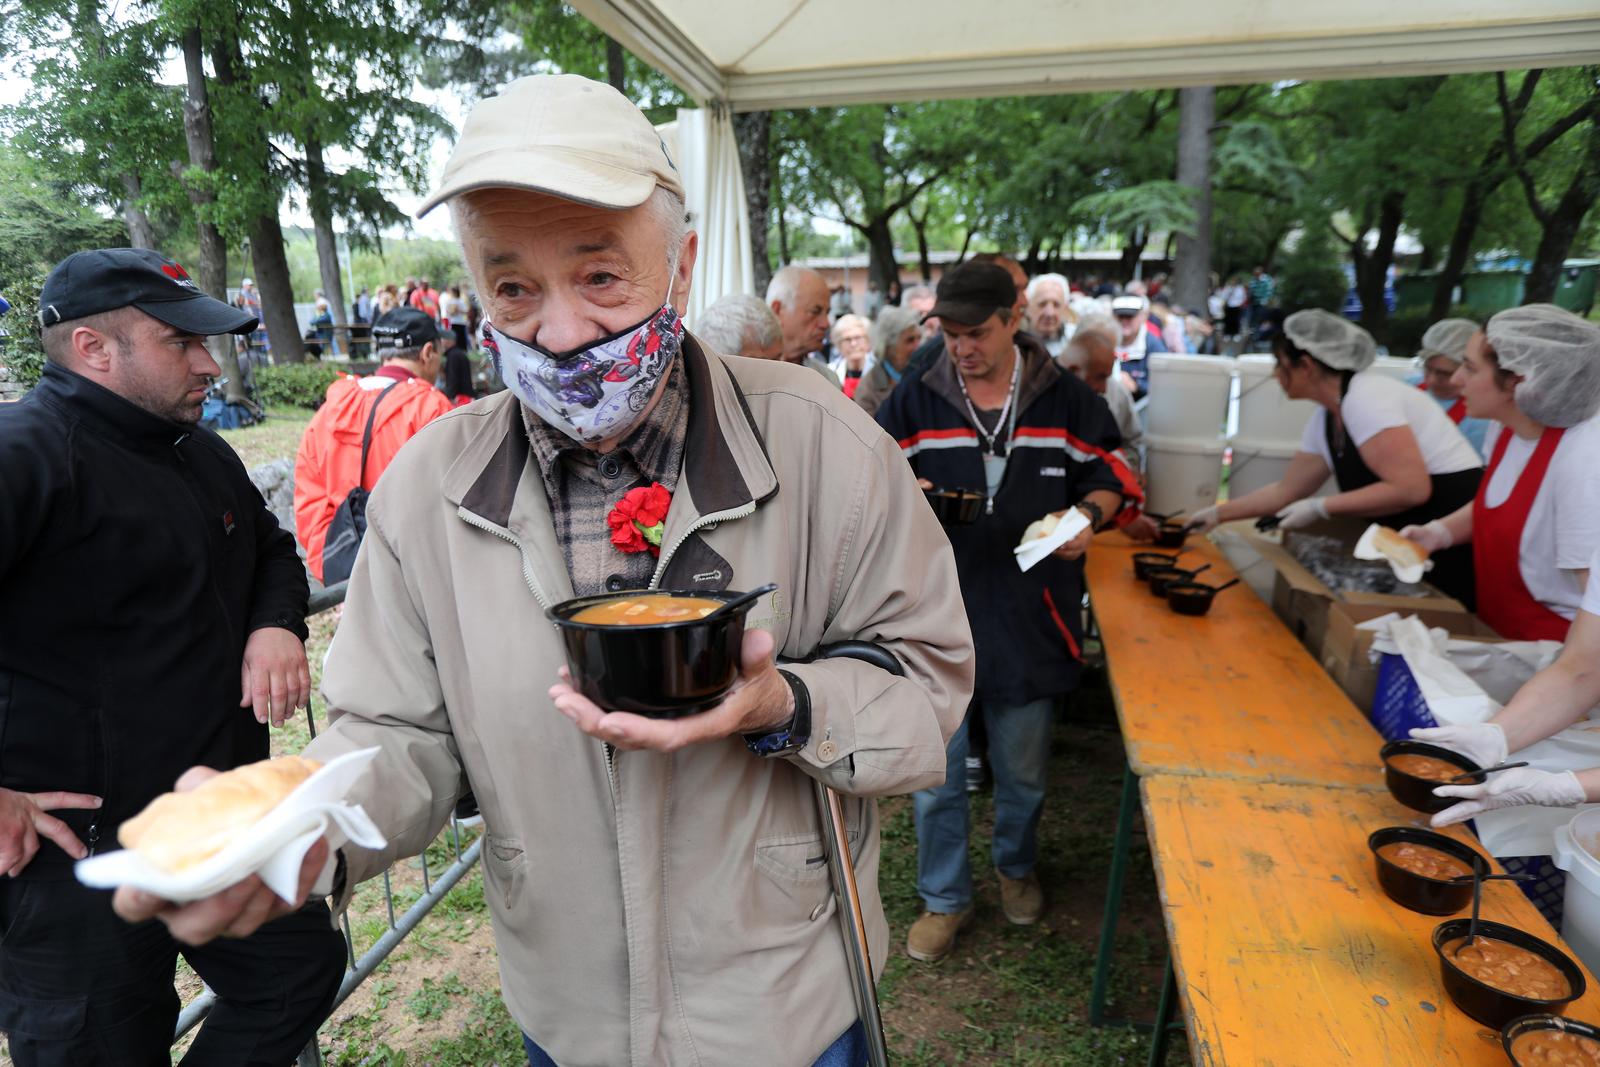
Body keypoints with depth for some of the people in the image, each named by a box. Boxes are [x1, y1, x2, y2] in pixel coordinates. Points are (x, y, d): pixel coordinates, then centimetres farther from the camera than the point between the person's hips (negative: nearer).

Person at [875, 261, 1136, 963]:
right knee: (935, 773, 8)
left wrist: (1086, 514, -11)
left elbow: (1111, 476, 11)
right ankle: (945, 898, 31)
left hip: (1030, 615, 1)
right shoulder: (914, 401, 0)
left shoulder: (1064, 399, 1)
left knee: (1022, 770, 18)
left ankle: (1016, 868, 47)